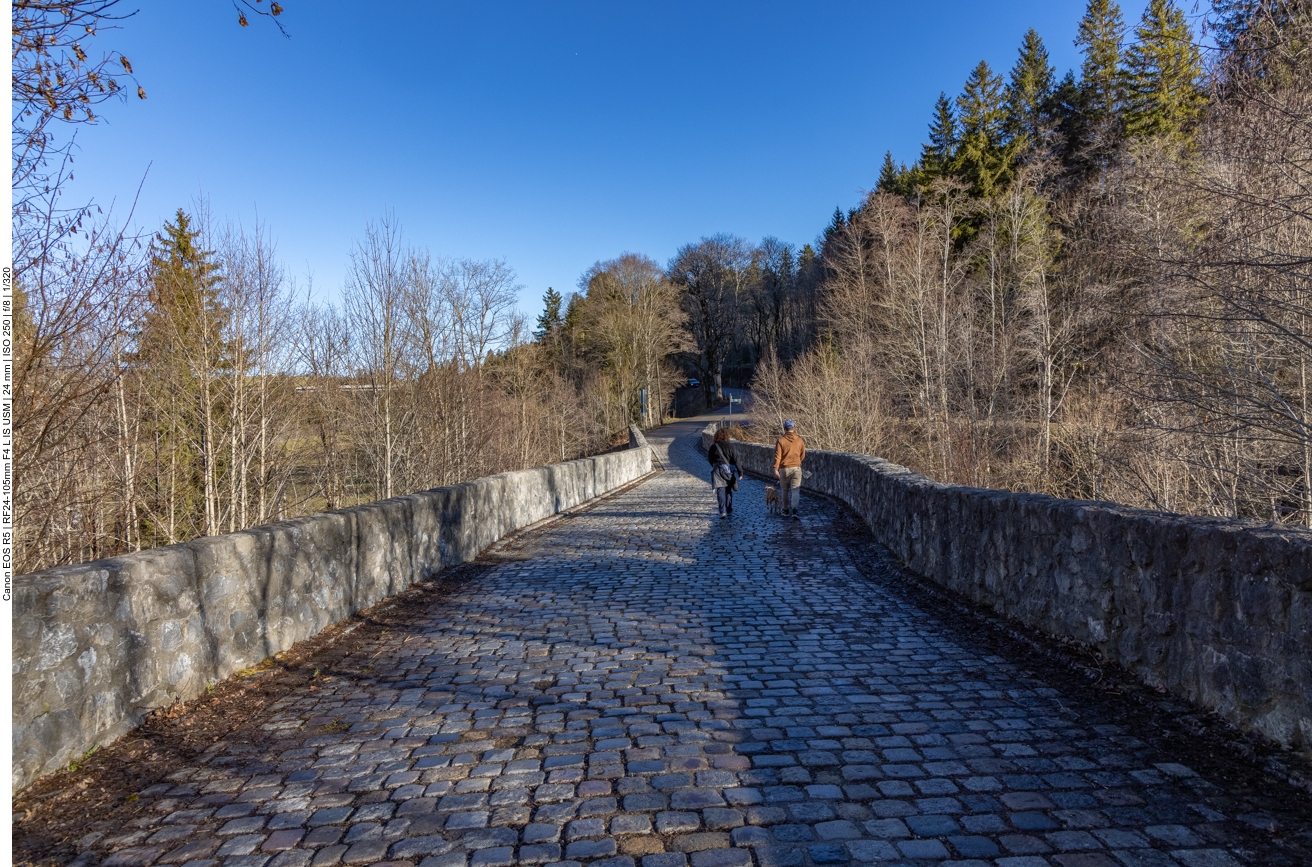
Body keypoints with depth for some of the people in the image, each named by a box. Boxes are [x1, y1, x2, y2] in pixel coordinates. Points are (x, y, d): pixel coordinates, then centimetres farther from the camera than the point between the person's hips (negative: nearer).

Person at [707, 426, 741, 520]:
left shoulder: (713, 447, -6)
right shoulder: (730, 446, -4)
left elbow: (710, 459, 3)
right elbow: (735, 459, -5)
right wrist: (740, 472, -1)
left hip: (718, 470, -2)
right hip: (729, 470, 2)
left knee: (720, 491, -2)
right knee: (728, 491, 16)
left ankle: (723, 511, -14)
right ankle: (729, 511, 25)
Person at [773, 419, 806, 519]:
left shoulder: (780, 441, -6)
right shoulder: (799, 440, 0)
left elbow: (777, 456, -10)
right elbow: (802, 455, 10)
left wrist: (775, 469, -9)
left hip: (784, 469, 0)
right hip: (796, 468, 0)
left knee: (784, 490, 14)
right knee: (795, 490, -2)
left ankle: (785, 510, 24)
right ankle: (794, 510, -18)